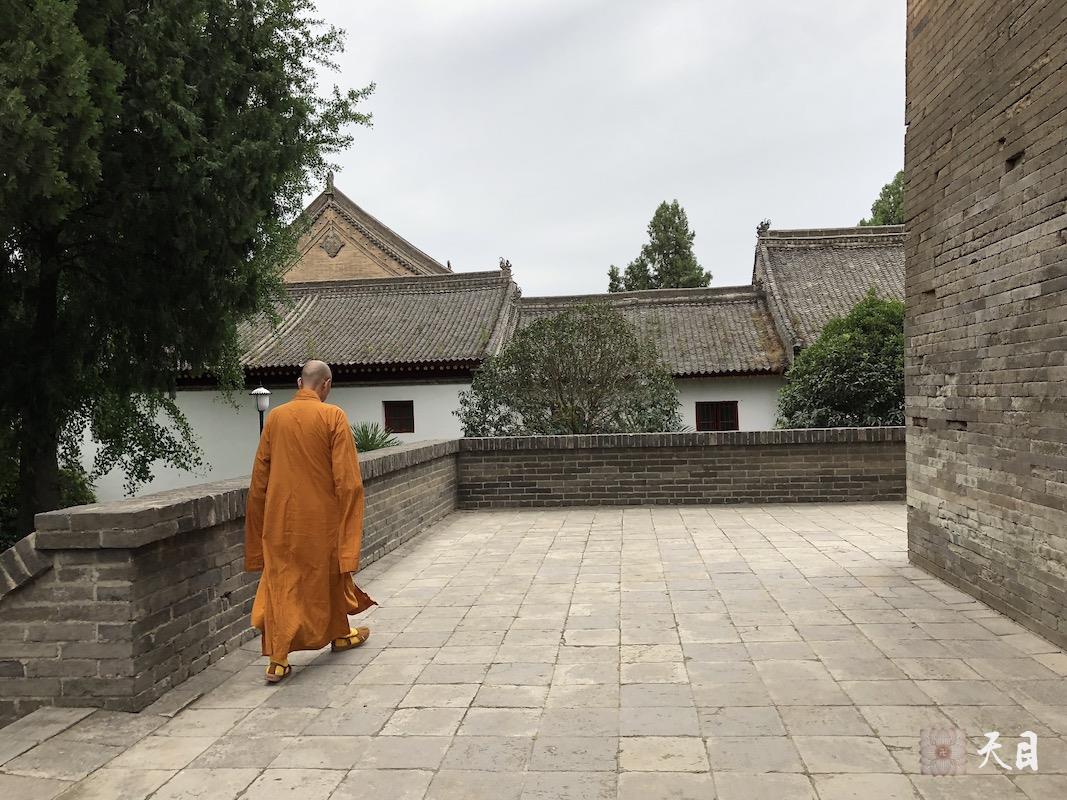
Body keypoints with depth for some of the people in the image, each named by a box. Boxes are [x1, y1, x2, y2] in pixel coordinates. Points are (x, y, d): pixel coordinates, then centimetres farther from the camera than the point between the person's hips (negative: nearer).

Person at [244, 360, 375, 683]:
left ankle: (278, 659, 1)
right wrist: (349, 520, -4)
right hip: (321, 517, -2)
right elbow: (347, 477, -13)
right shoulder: (332, 416, -10)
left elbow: (260, 475, 7)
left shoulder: (275, 417, 2)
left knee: (280, 583, 6)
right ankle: (340, 634, 36)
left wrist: (262, 518, 16)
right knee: (330, 574, 18)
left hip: (280, 517, 3)